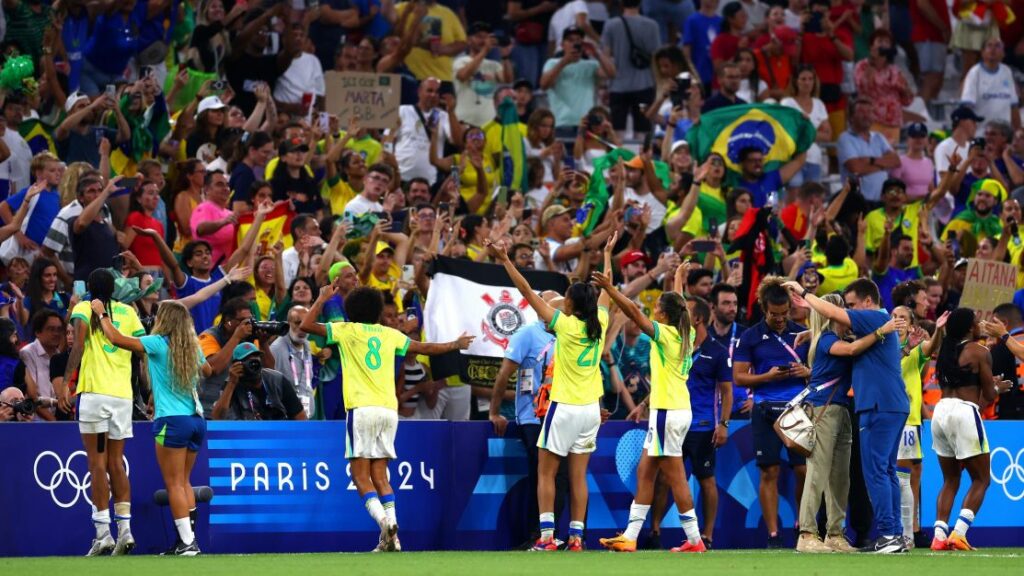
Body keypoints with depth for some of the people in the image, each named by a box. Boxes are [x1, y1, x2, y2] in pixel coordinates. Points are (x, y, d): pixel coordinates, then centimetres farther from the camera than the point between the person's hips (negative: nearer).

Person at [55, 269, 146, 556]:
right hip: (123, 394, 4)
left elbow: (79, 345, -11)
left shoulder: (84, 308, 2)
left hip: (95, 392, -4)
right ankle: (125, 529, 2)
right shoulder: (128, 312, 13)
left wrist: (66, 382, -14)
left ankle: (102, 533, -9)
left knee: (97, 464, -3)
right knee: (116, 464, 11)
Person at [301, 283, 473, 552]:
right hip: (389, 409, 4)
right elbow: (425, 348, 26)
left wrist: (323, 298, 18)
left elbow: (306, 325, 5)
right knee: (379, 474, 8)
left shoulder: (348, 330, 5)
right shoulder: (389, 334, 16)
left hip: (362, 409, -4)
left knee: (360, 475, -4)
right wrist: (455, 345, 42)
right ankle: (391, 537, -5)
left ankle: (383, 520, -28)